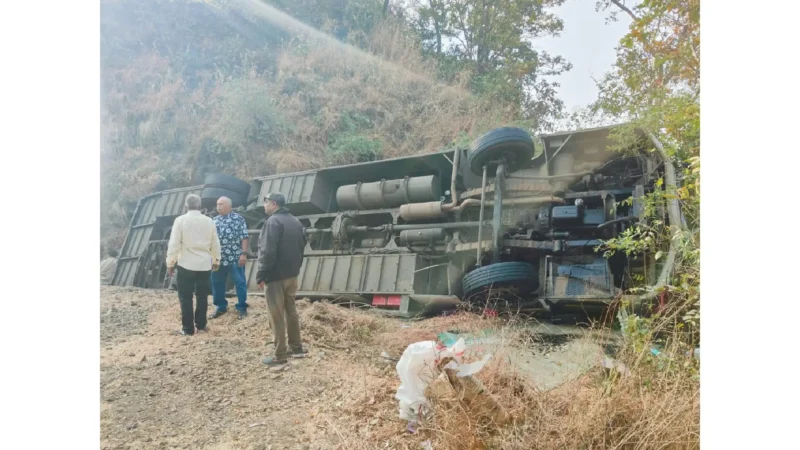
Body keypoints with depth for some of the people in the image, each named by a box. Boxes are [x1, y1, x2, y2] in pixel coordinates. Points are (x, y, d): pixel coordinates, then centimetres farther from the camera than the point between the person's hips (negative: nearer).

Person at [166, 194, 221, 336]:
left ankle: (187, 329, 8)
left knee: (185, 297, 5)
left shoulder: (180, 220, -7)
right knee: (202, 296, 11)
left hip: (186, 264, -3)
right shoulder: (209, 221, 2)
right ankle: (201, 326, 16)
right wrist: (216, 260, 22)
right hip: (205, 264, 3)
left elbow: (174, 243, -8)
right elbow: (215, 243, 9)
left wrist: (170, 262, 1)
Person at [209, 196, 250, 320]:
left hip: (235, 258, -5)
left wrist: (244, 253, -15)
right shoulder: (214, 221, 12)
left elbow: (245, 237, -8)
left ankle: (242, 308, 14)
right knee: (217, 283, 12)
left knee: (240, 283, 2)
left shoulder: (238, 219, -4)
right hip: (218, 259, 5)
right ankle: (221, 307, 27)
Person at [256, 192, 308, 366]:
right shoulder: (295, 221, 12)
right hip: (292, 274, 9)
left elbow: (268, 252, -23)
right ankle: (296, 348, 25)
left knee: (277, 316, -1)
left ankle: (279, 355, 6)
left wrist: (261, 275, -16)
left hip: (275, 276, -9)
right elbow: (301, 246, 17)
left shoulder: (273, 221, -16)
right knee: (291, 311, 17)